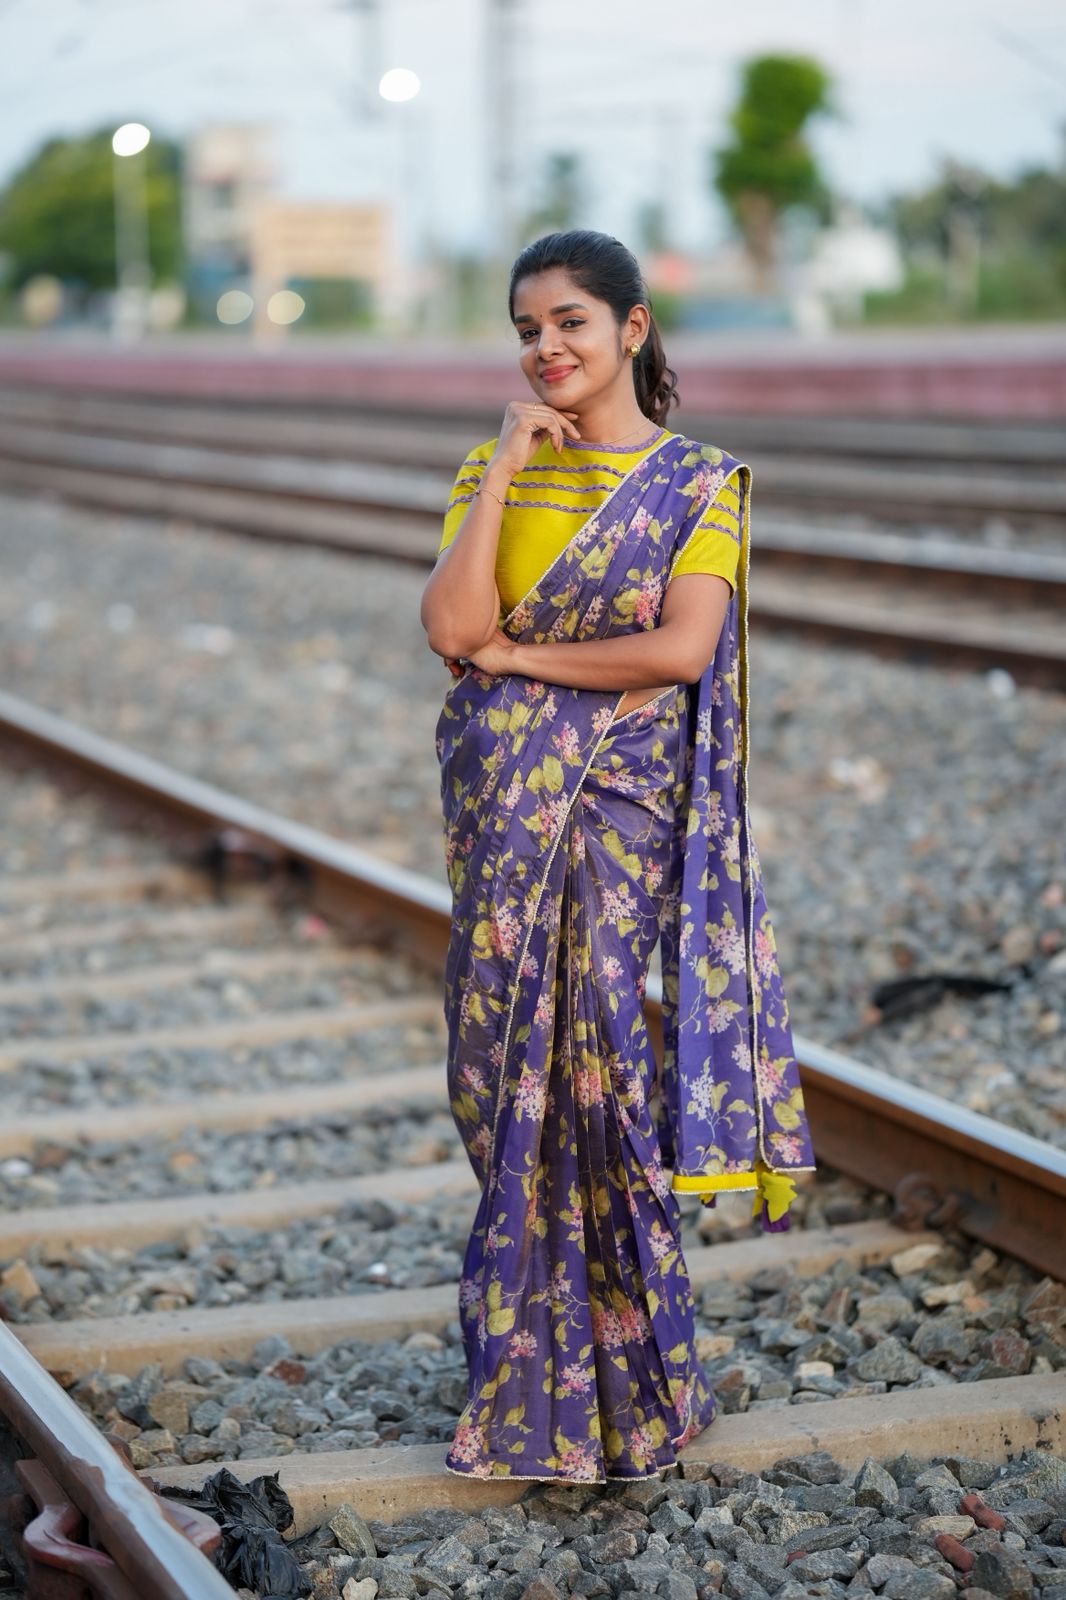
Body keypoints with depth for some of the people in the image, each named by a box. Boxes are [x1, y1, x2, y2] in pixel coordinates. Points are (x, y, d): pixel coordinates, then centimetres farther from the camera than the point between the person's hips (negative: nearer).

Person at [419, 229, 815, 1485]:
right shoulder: (494, 470, 9)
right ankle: (535, 1358, 17)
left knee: (597, 1052, -4)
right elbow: (449, 627, -6)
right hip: (504, 807, 3)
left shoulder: (700, 484, 1)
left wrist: (515, 655, -9)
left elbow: (683, 646, -13)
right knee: (516, 1064, 5)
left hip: (622, 805, -3)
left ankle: (620, 1378, 11)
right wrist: (501, 471, -9)